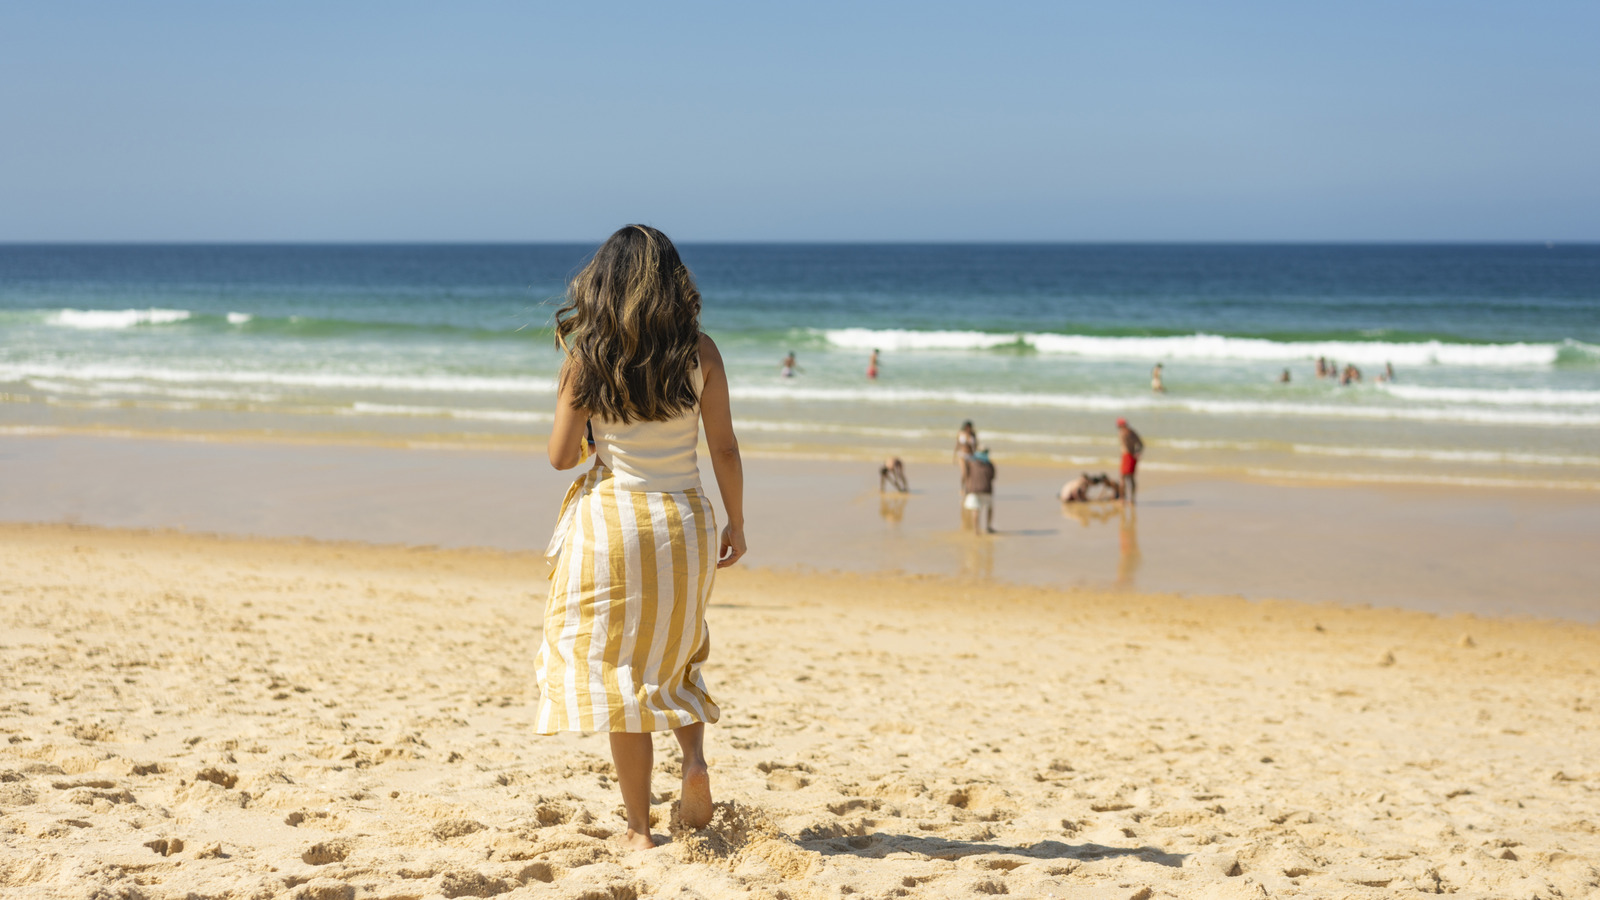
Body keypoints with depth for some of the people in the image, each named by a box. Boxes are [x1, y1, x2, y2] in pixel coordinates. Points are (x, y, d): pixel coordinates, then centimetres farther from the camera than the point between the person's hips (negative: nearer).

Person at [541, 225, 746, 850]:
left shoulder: (586, 357, -6)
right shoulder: (699, 352, -3)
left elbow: (561, 455, -4)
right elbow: (724, 448, 0)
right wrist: (736, 524, 11)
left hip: (610, 520, -2)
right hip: (683, 521, 2)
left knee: (618, 671, 8)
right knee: (675, 657, 24)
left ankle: (639, 828, 8)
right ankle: (694, 757, -1)